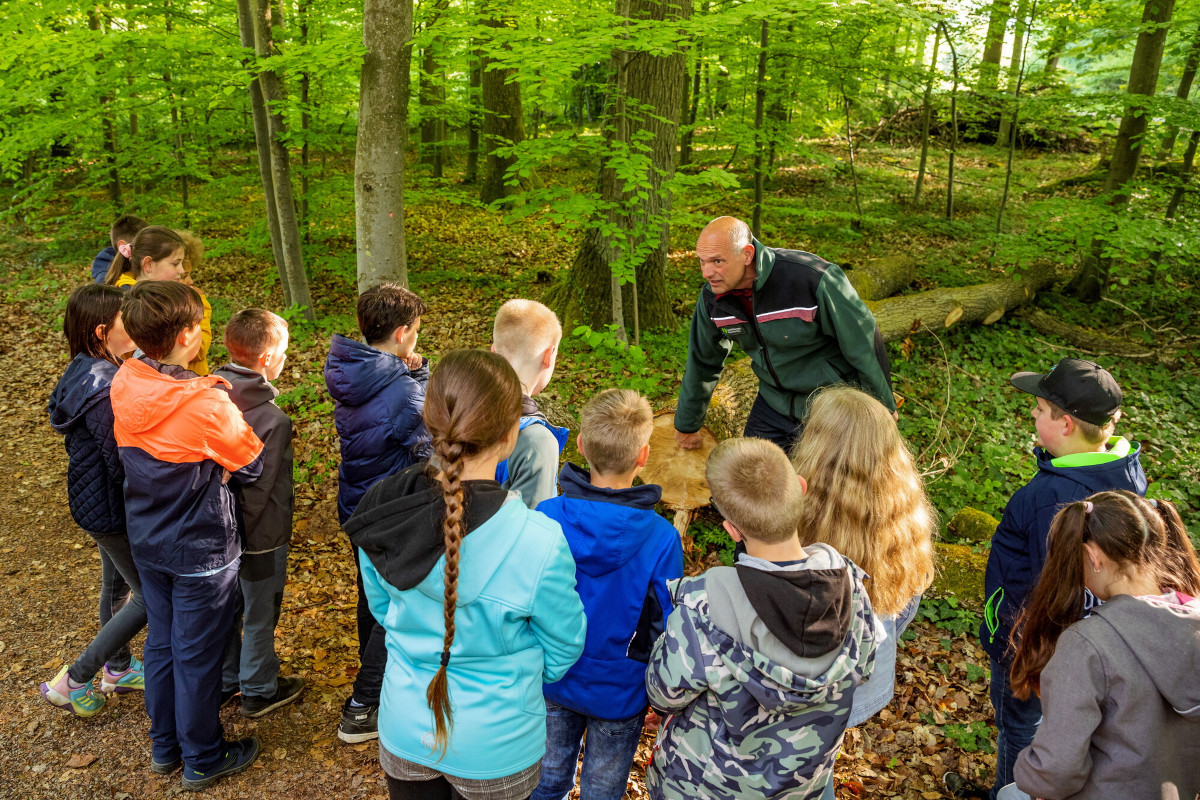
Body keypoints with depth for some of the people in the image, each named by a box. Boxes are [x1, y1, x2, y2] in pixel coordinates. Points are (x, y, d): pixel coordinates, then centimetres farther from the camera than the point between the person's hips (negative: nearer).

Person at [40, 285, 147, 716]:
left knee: (117, 585, 25)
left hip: (97, 503, 9)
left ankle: (118, 669, 46)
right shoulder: (103, 392, -31)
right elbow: (121, 464, -26)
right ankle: (73, 680, 16)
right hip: (113, 510, -9)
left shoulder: (86, 373, 0)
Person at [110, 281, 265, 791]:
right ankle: (203, 760, 30)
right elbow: (252, 466, -14)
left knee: (161, 643, 22)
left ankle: (165, 745, 41)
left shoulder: (123, 385, -7)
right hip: (201, 552, -7)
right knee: (197, 656, 10)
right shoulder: (207, 404, -29)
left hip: (147, 542, 7)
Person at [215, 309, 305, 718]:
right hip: (260, 535, -6)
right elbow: (260, 488, -24)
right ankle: (258, 691, 31)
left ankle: (225, 680, 42)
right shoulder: (273, 421, -26)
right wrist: (242, 528, -11)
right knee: (259, 616, 13)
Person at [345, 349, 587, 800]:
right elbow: (563, 649, -13)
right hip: (494, 750, -3)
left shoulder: (383, 511, -19)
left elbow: (381, 608, 1)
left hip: (404, 733, 3)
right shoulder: (538, 544, -32)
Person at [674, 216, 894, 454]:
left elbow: (864, 344, -17)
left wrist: (884, 409, -6)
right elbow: (703, 362, 7)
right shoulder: (712, 298, -10)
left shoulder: (813, 279, -29)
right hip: (774, 402, 5)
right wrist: (687, 425, 17)